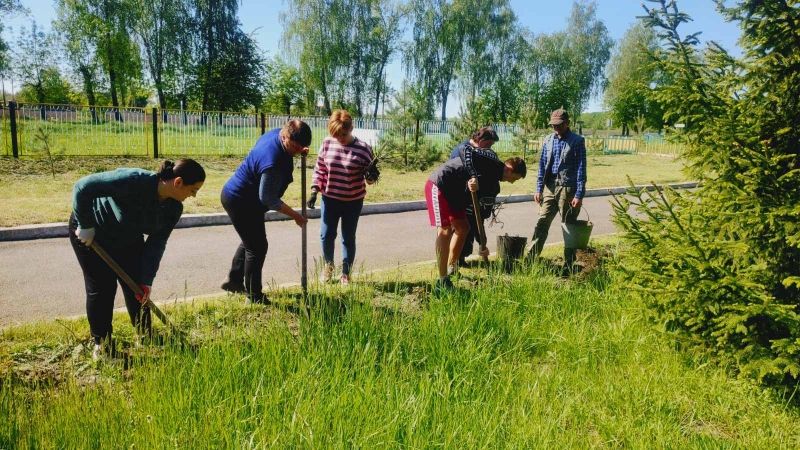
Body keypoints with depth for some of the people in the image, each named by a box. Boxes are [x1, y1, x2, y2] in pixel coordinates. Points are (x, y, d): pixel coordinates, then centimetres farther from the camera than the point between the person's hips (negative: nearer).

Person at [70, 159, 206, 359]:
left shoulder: (174, 208, -17)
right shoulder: (134, 181, -38)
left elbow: (156, 244, -12)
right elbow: (83, 187, -34)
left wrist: (146, 280, -15)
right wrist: (85, 226, -26)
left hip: (128, 238, 6)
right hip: (91, 233, -5)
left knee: (137, 286, 3)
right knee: (102, 288, -4)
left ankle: (146, 337, 18)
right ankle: (101, 344, 13)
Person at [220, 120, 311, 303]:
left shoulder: (277, 132, -6)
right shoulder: (273, 162, -34)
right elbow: (268, 199, -27)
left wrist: (300, 152, 0)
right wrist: (295, 215, -17)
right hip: (240, 202, -10)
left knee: (251, 241, 24)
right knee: (258, 247, -2)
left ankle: (234, 280, 38)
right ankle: (255, 298, 9)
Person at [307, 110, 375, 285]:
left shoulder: (363, 148, -14)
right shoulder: (327, 143, -6)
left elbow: (370, 177, -6)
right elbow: (319, 169, 4)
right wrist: (314, 190, -3)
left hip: (353, 201, -2)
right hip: (330, 198, 2)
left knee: (348, 238, 10)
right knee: (326, 235, 9)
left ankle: (346, 273, 28)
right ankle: (328, 266, 37)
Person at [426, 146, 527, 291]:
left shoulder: (493, 186, 11)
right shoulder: (492, 160, -12)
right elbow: (467, 150, -28)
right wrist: (473, 176, -40)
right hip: (439, 185, -10)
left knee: (462, 228, 13)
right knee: (445, 230, -14)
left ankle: (451, 269, 28)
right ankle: (442, 281, -12)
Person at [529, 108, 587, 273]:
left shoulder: (577, 141, -6)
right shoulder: (548, 141, 8)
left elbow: (581, 168, -9)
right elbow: (542, 166, 11)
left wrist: (579, 195, -14)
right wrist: (539, 189, 5)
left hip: (568, 189, -4)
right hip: (549, 188, 4)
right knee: (541, 224, 2)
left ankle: (569, 266, 14)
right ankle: (531, 258, 7)